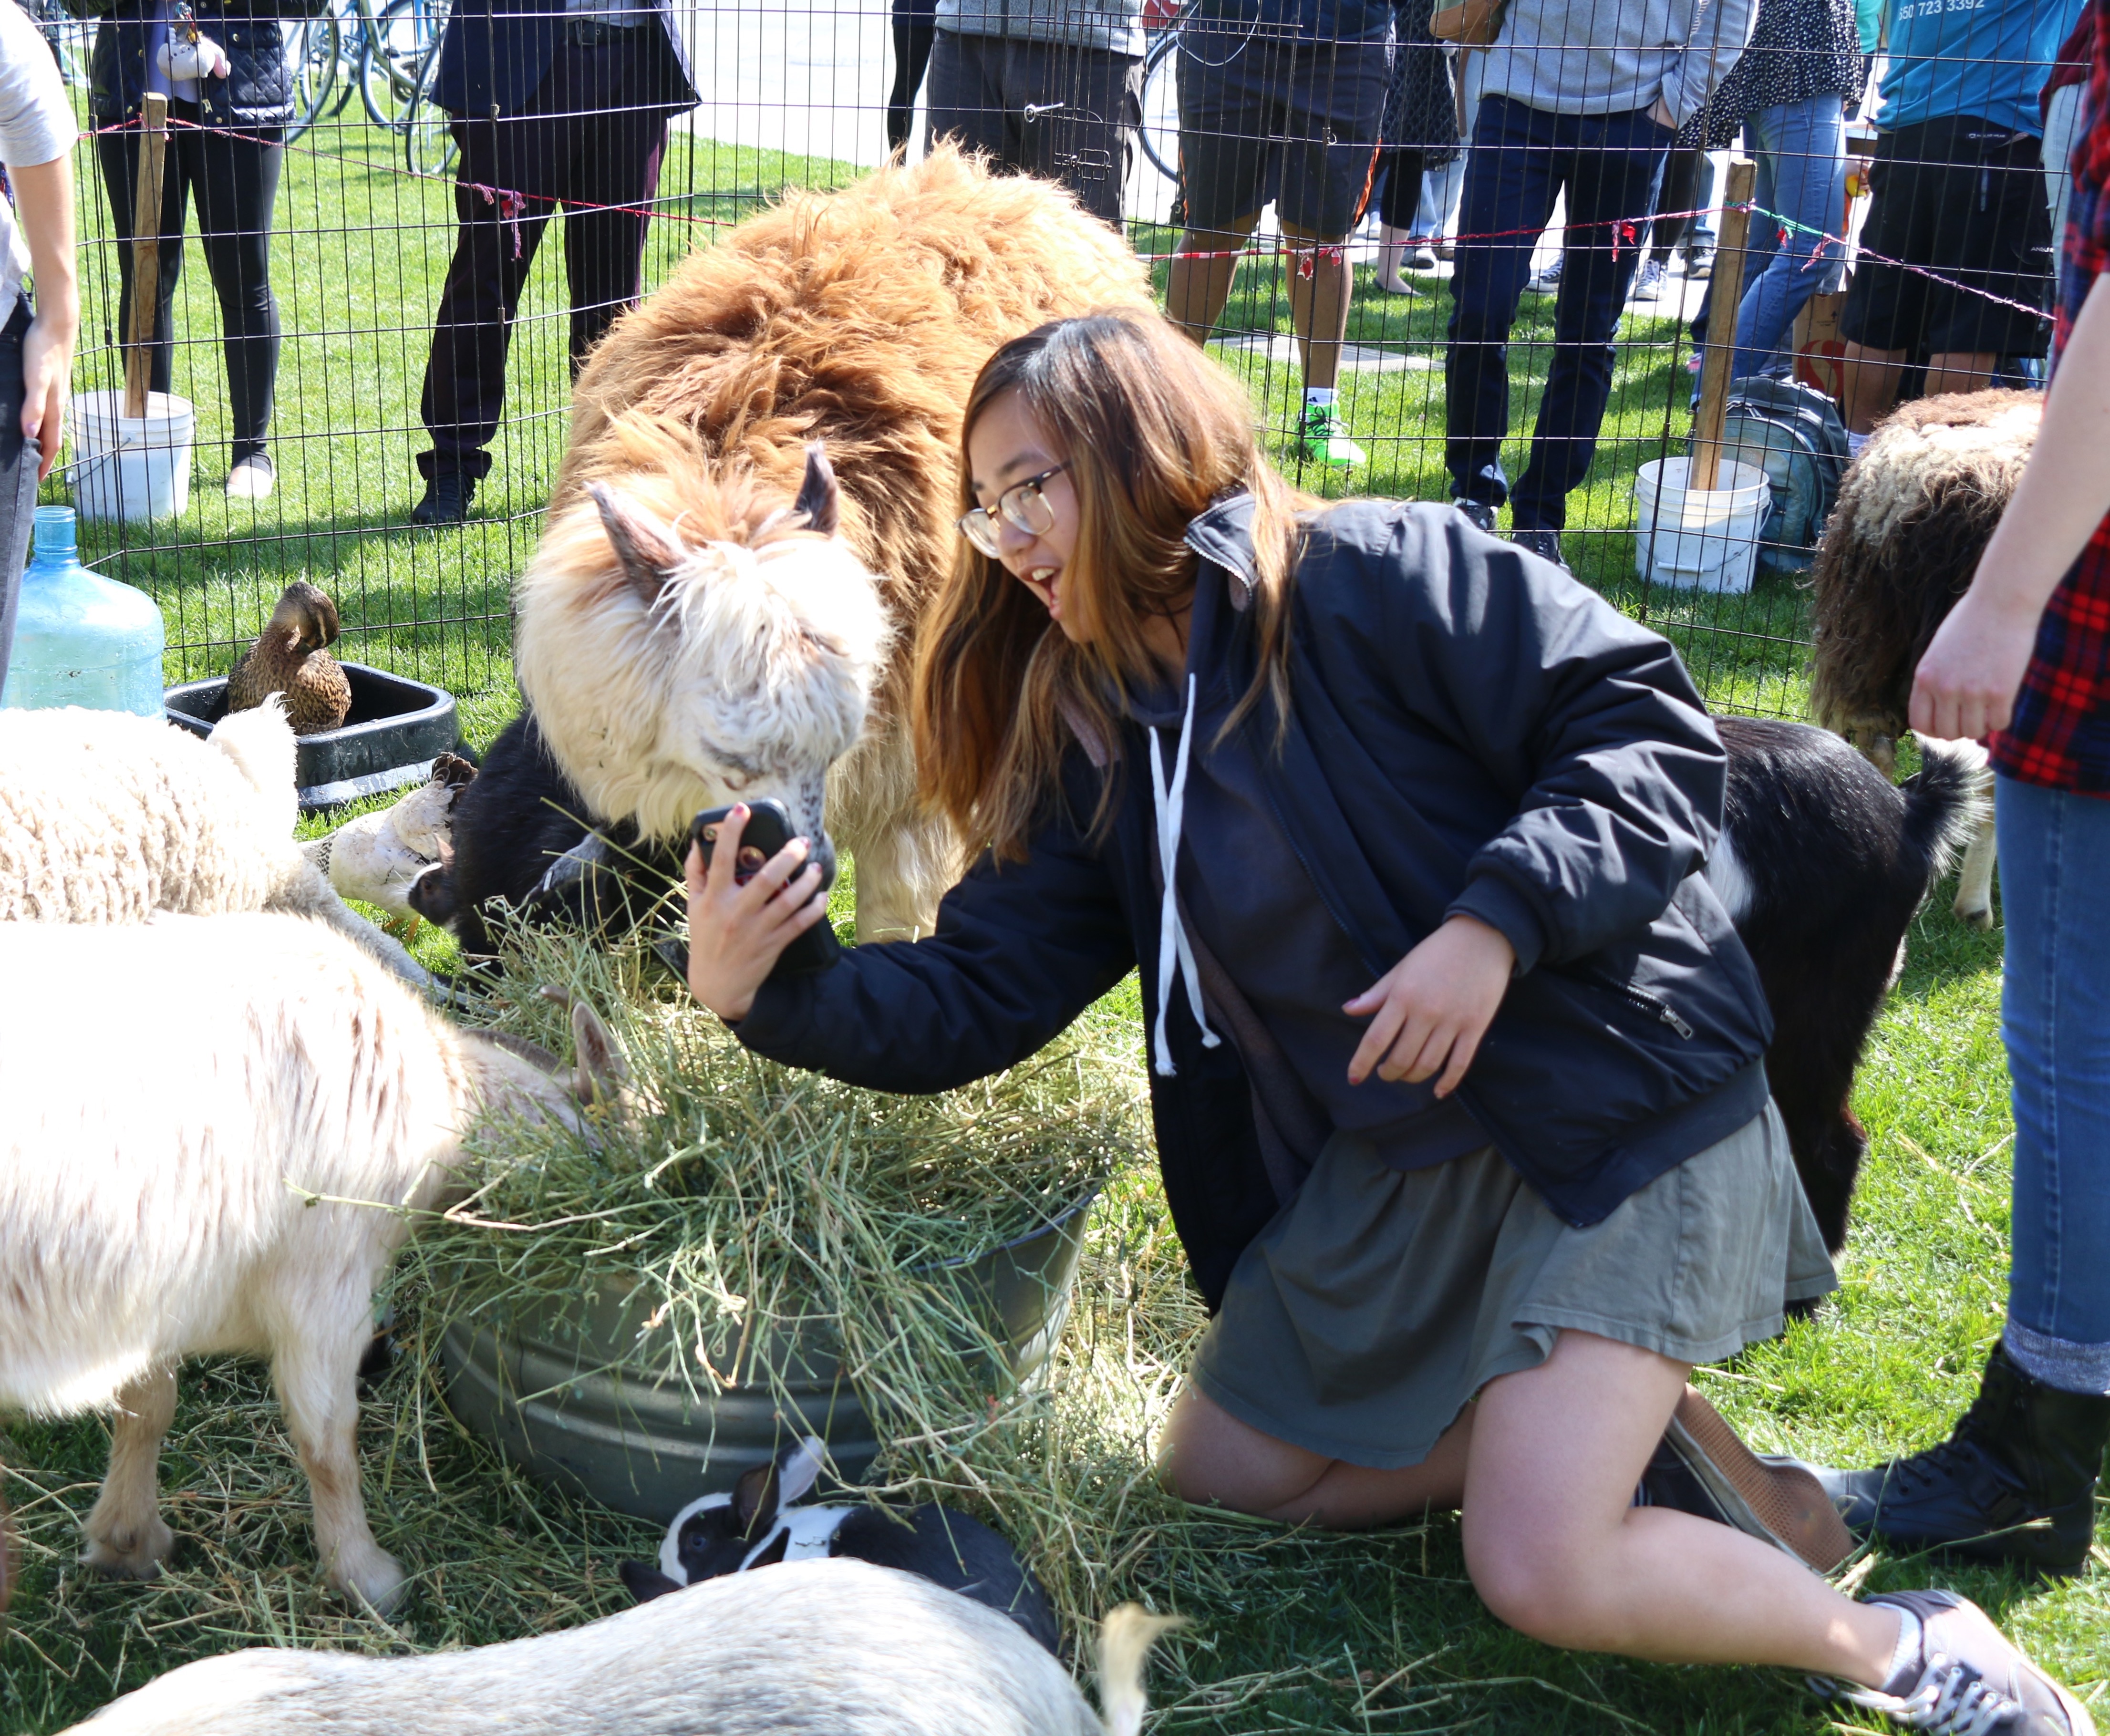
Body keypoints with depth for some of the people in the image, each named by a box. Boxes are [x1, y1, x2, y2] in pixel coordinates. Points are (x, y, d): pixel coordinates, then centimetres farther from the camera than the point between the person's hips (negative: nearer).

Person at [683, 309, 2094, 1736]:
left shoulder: (1373, 576, -15)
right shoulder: (1103, 747, 6)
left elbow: (1654, 732, -18)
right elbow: (973, 996, 1)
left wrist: (1494, 921, -30)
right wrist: (764, 991, -15)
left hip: (1614, 1101, -8)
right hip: (1385, 1158, 8)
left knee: (1541, 1572, -18)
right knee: (1220, 1475, 13)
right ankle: (1604, 1416, 19)